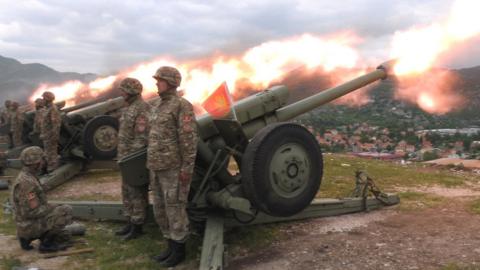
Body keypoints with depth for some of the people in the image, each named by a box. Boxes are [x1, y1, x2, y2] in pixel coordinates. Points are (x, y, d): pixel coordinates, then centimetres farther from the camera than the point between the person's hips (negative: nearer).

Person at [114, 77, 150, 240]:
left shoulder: (142, 109, -17)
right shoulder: (129, 108, 15)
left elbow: (142, 138, -22)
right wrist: (122, 157, 18)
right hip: (126, 158, 10)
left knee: (137, 192, -2)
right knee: (127, 191, 14)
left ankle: (137, 226, 8)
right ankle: (130, 223, 24)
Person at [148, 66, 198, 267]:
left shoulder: (182, 105, -12)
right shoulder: (158, 107, 16)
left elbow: (189, 139, -17)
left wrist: (187, 169, -21)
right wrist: (152, 166, 21)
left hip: (174, 168, -9)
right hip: (158, 167, 9)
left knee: (175, 209, -1)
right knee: (161, 210, 12)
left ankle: (179, 251, 12)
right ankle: (171, 247, 25)